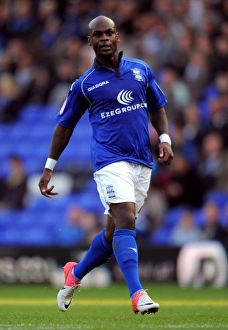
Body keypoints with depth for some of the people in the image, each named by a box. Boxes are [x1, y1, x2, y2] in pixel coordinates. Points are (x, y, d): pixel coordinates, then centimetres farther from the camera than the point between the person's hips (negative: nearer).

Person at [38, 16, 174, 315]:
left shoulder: (141, 70, 10)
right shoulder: (84, 84, 2)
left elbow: (157, 107, 21)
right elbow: (64, 126, 11)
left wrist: (164, 139, 4)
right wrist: (49, 168, 10)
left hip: (142, 163, 4)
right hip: (110, 160, -4)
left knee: (115, 231, 10)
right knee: (126, 219, -23)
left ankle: (75, 274, 33)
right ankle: (137, 294, -31)